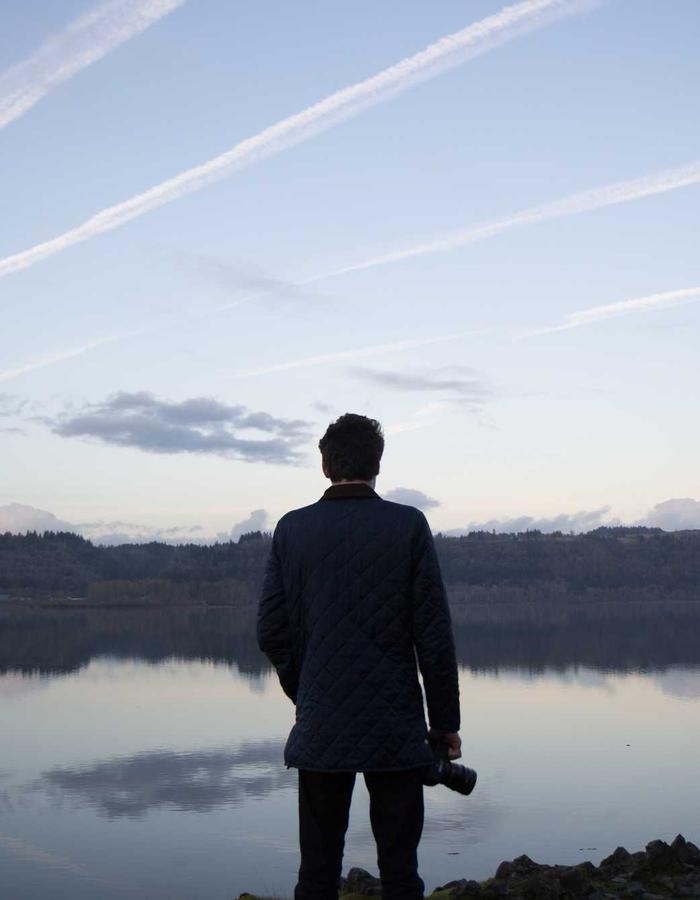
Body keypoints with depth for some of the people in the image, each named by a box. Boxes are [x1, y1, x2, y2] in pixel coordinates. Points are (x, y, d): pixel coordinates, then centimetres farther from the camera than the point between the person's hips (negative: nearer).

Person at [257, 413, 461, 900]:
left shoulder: (292, 528, 1)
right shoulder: (408, 525, -5)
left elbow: (272, 631, 2)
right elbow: (435, 633, -6)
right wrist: (445, 720, 2)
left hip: (320, 728, 2)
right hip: (396, 728, -2)